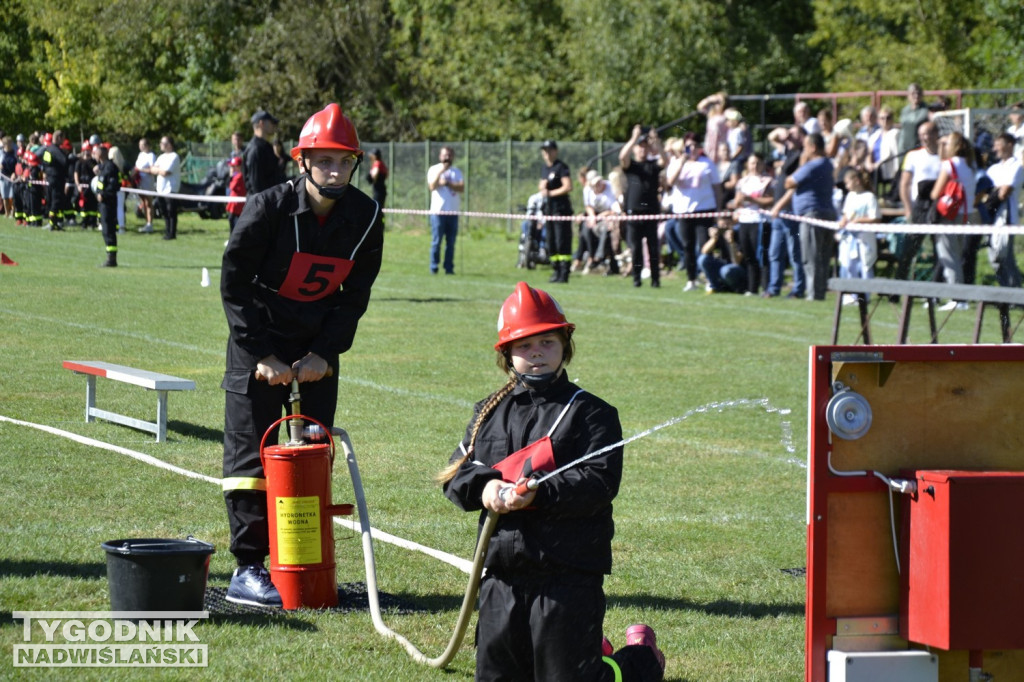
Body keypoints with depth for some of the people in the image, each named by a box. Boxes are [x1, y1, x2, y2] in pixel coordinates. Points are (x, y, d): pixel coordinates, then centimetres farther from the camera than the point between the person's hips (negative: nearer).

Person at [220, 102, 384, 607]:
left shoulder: (365, 217, -8)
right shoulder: (269, 209, -20)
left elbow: (356, 294, 0)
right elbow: (234, 285, -14)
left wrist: (324, 353, -10)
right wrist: (262, 356, -16)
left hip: (318, 346, 4)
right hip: (259, 341, -4)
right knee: (250, 450, -6)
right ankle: (247, 569, -4)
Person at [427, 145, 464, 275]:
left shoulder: (457, 172, 15)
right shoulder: (434, 170, 6)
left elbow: (462, 188, -1)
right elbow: (432, 186, -10)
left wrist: (447, 183, -11)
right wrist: (441, 171, -15)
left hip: (453, 212, 3)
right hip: (438, 211, -3)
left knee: (451, 242, 2)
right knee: (436, 241, -5)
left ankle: (449, 268, 5)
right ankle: (434, 267, 0)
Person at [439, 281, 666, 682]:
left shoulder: (591, 413, -2)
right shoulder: (490, 413, 13)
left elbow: (599, 482, -14)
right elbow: (456, 473, 10)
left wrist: (538, 494, -26)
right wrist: (483, 487, -12)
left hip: (569, 576, -5)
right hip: (503, 574, 6)